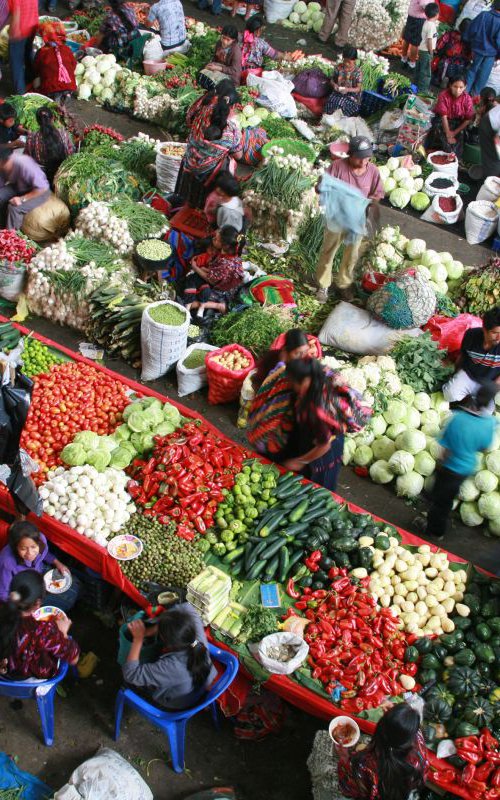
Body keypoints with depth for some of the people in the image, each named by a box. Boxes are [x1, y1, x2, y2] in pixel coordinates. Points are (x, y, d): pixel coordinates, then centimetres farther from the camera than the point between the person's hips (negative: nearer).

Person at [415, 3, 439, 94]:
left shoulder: (427, 22, 7)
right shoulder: (432, 25, -21)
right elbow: (429, 40, -22)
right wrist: (431, 53, -14)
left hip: (421, 49, 9)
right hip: (426, 51, -9)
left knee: (419, 70, 19)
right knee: (426, 72, -1)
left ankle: (417, 86, 30)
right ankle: (422, 90, 4)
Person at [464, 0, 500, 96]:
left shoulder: (483, 15, -12)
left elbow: (471, 30, -5)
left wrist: (467, 40, 11)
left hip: (478, 48, 2)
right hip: (491, 52, -2)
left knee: (473, 69, 19)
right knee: (484, 74, 13)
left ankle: (466, 89, 20)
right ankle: (475, 92, 20)